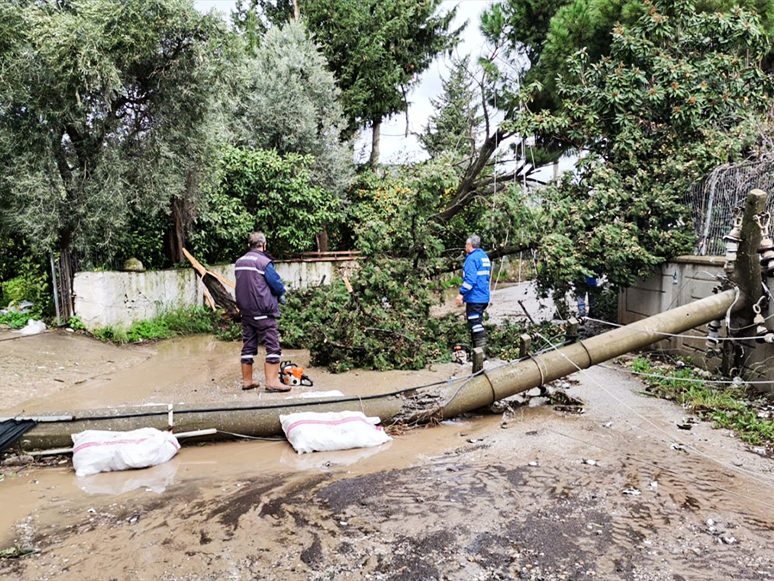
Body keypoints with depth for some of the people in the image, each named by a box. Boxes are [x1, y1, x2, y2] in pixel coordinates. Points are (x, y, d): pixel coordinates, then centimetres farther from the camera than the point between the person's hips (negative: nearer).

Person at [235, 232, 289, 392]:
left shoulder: (239, 262, 10)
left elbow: (243, 285, 15)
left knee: (248, 346, 12)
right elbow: (277, 284, -10)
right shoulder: (264, 262, -12)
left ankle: (247, 381, 18)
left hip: (246, 311, 8)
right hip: (263, 312, -7)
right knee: (273, 346, -4)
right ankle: (272, 382, -8)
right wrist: (281, 295, 11)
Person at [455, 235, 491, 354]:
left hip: (474, 298, -10)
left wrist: (461, 293, -26)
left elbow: (470, 279, -24)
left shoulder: (472, 258, -13)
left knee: (476, 325, -9)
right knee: (478, 325, 17)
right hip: (484, 298, 10)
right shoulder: (484, 256, 16)